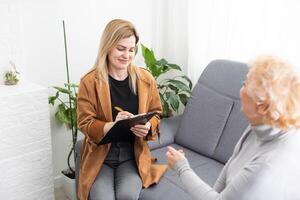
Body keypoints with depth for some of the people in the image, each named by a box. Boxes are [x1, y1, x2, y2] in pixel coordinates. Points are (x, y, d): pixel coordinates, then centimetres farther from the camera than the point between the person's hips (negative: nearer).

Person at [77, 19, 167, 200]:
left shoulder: (146, 79, -1)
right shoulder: (90, 82, -8)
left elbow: (155, 113, 11)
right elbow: (85, 123, -6)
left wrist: (147, 127, -12)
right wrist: (112, 125, -25)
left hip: (133, 154, 1)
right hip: (100, 155, -1)